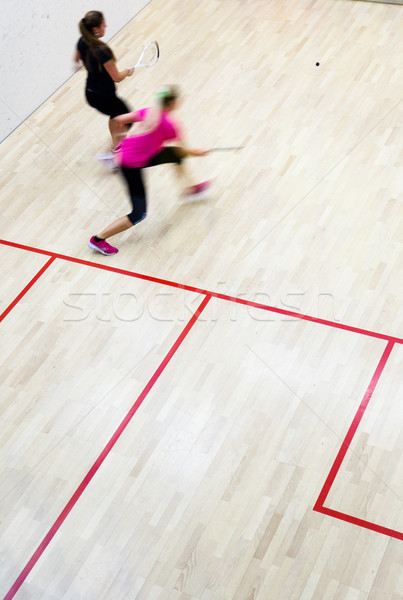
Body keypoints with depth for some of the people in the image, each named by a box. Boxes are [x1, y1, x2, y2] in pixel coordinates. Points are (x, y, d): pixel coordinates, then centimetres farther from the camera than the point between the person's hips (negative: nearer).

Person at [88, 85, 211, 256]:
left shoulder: (148, 112, -4)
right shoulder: (171, 125, -21)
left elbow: (120, 119, 4)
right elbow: (184, 150, -7)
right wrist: (197, 153, 14)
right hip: (132, 166, -9)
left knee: (176, 154, 19)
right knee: (139, 214, -5)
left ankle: (190, 189, 44)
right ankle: (98, 239, 2)